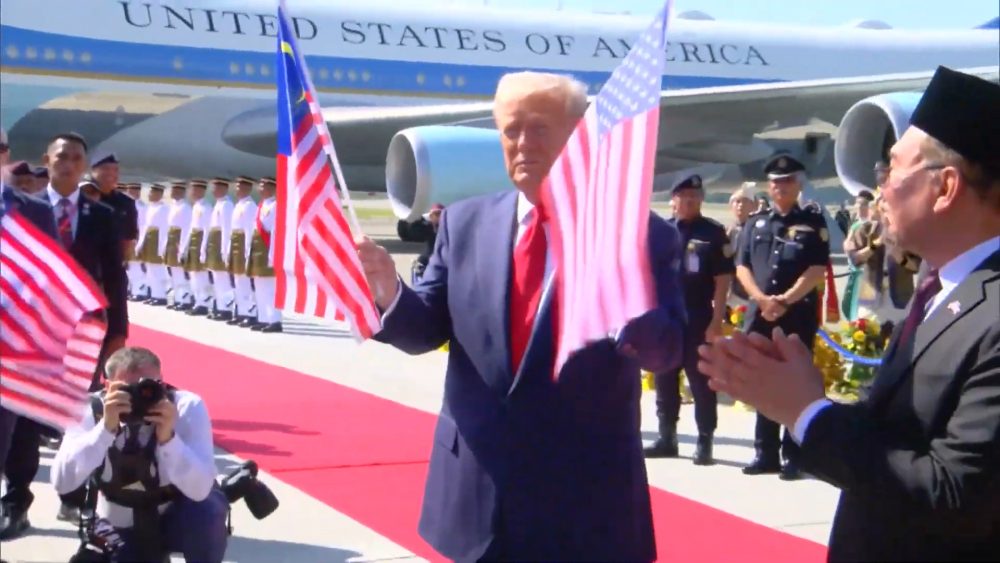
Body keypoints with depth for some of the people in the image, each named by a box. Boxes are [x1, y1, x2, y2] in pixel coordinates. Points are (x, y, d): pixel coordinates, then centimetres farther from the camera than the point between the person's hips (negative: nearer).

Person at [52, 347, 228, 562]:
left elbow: (199, 490, -32)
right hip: (121, 527, 2)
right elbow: (62, 482, -30)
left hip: (179, 516, -2)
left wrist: (167, 437, -45)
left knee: (205, 514, -35)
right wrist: (106, 427, -39)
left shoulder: (187, 406, -24)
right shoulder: (92, 408, -18)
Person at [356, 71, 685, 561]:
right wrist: (391, 294, -17)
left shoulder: (641, 233, -7)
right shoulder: (464, 223, 5)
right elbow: (428, 329, 5)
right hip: (477, 491, 3)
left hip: (587, 498, -3)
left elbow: (667, 349, -13)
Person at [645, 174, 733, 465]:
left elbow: (723, 279, -5)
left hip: (698, 320, -4)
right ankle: (666, 437, 19)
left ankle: (704, 441, 4)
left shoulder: (714, 233, -2)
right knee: (664, 380, 9)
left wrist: (716, 321, -11)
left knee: (701, 381, -1)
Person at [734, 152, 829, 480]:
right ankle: (765, 453, 14)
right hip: (760, 313, 4)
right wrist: (762, 299, -9)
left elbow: (817, 269, -5)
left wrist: (786, 299, -13)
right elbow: (742, 267, 7)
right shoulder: (755, 223, 12)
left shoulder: (813, 223, 3)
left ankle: (792, 456, 3)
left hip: (799, 313, -3)